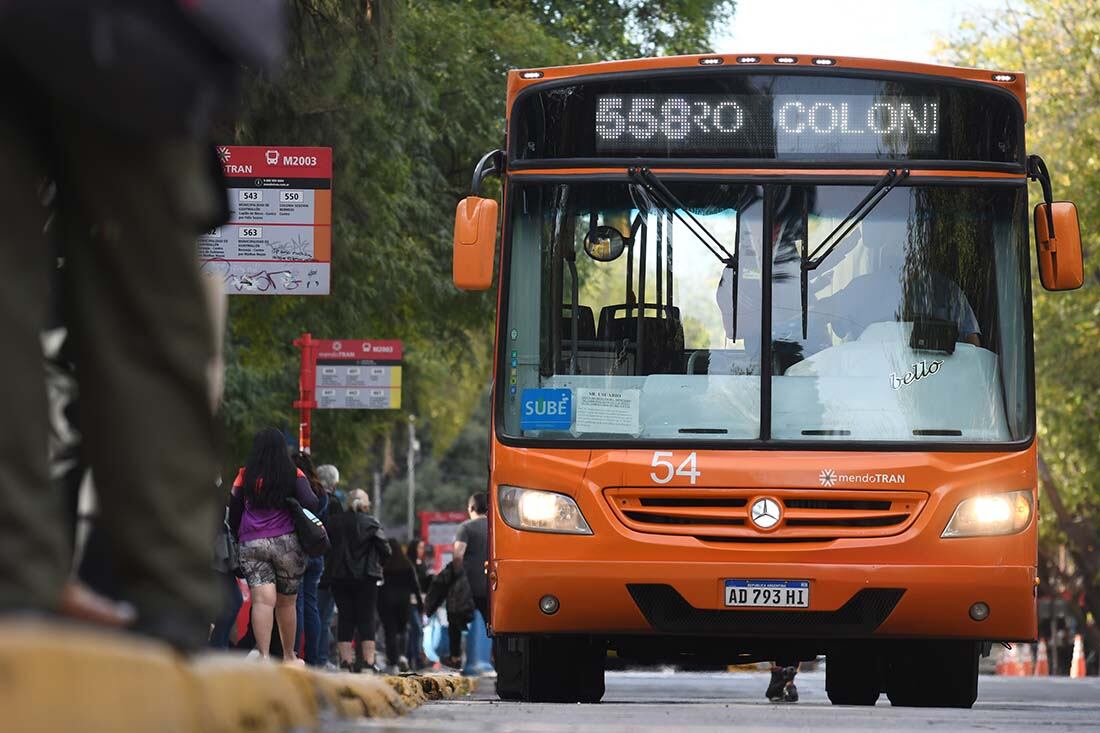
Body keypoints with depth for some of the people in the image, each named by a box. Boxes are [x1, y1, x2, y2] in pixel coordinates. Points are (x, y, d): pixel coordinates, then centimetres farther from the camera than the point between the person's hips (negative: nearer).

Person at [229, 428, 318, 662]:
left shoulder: (245, 476, 4)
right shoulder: (294, 475, 1)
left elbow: (233, 514, 7)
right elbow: (310, 504, -11)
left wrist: (240, 536, 23)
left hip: (251, 545, 0)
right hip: (287, 543, 0)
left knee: (262, 600, -13)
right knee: (286, 602, 15)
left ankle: (263, 654, -33)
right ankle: (289, 656, 29)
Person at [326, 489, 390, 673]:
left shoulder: (334, 522, 5)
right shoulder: (372, 523, -3)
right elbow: (385, 551, -5)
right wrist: (378, 563, 14)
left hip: (339, 577, 3)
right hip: (366, 577, -2)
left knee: (345, 618, 5)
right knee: (367, 618, 0)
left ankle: (346, 661, 0)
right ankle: (368, 662, -5)